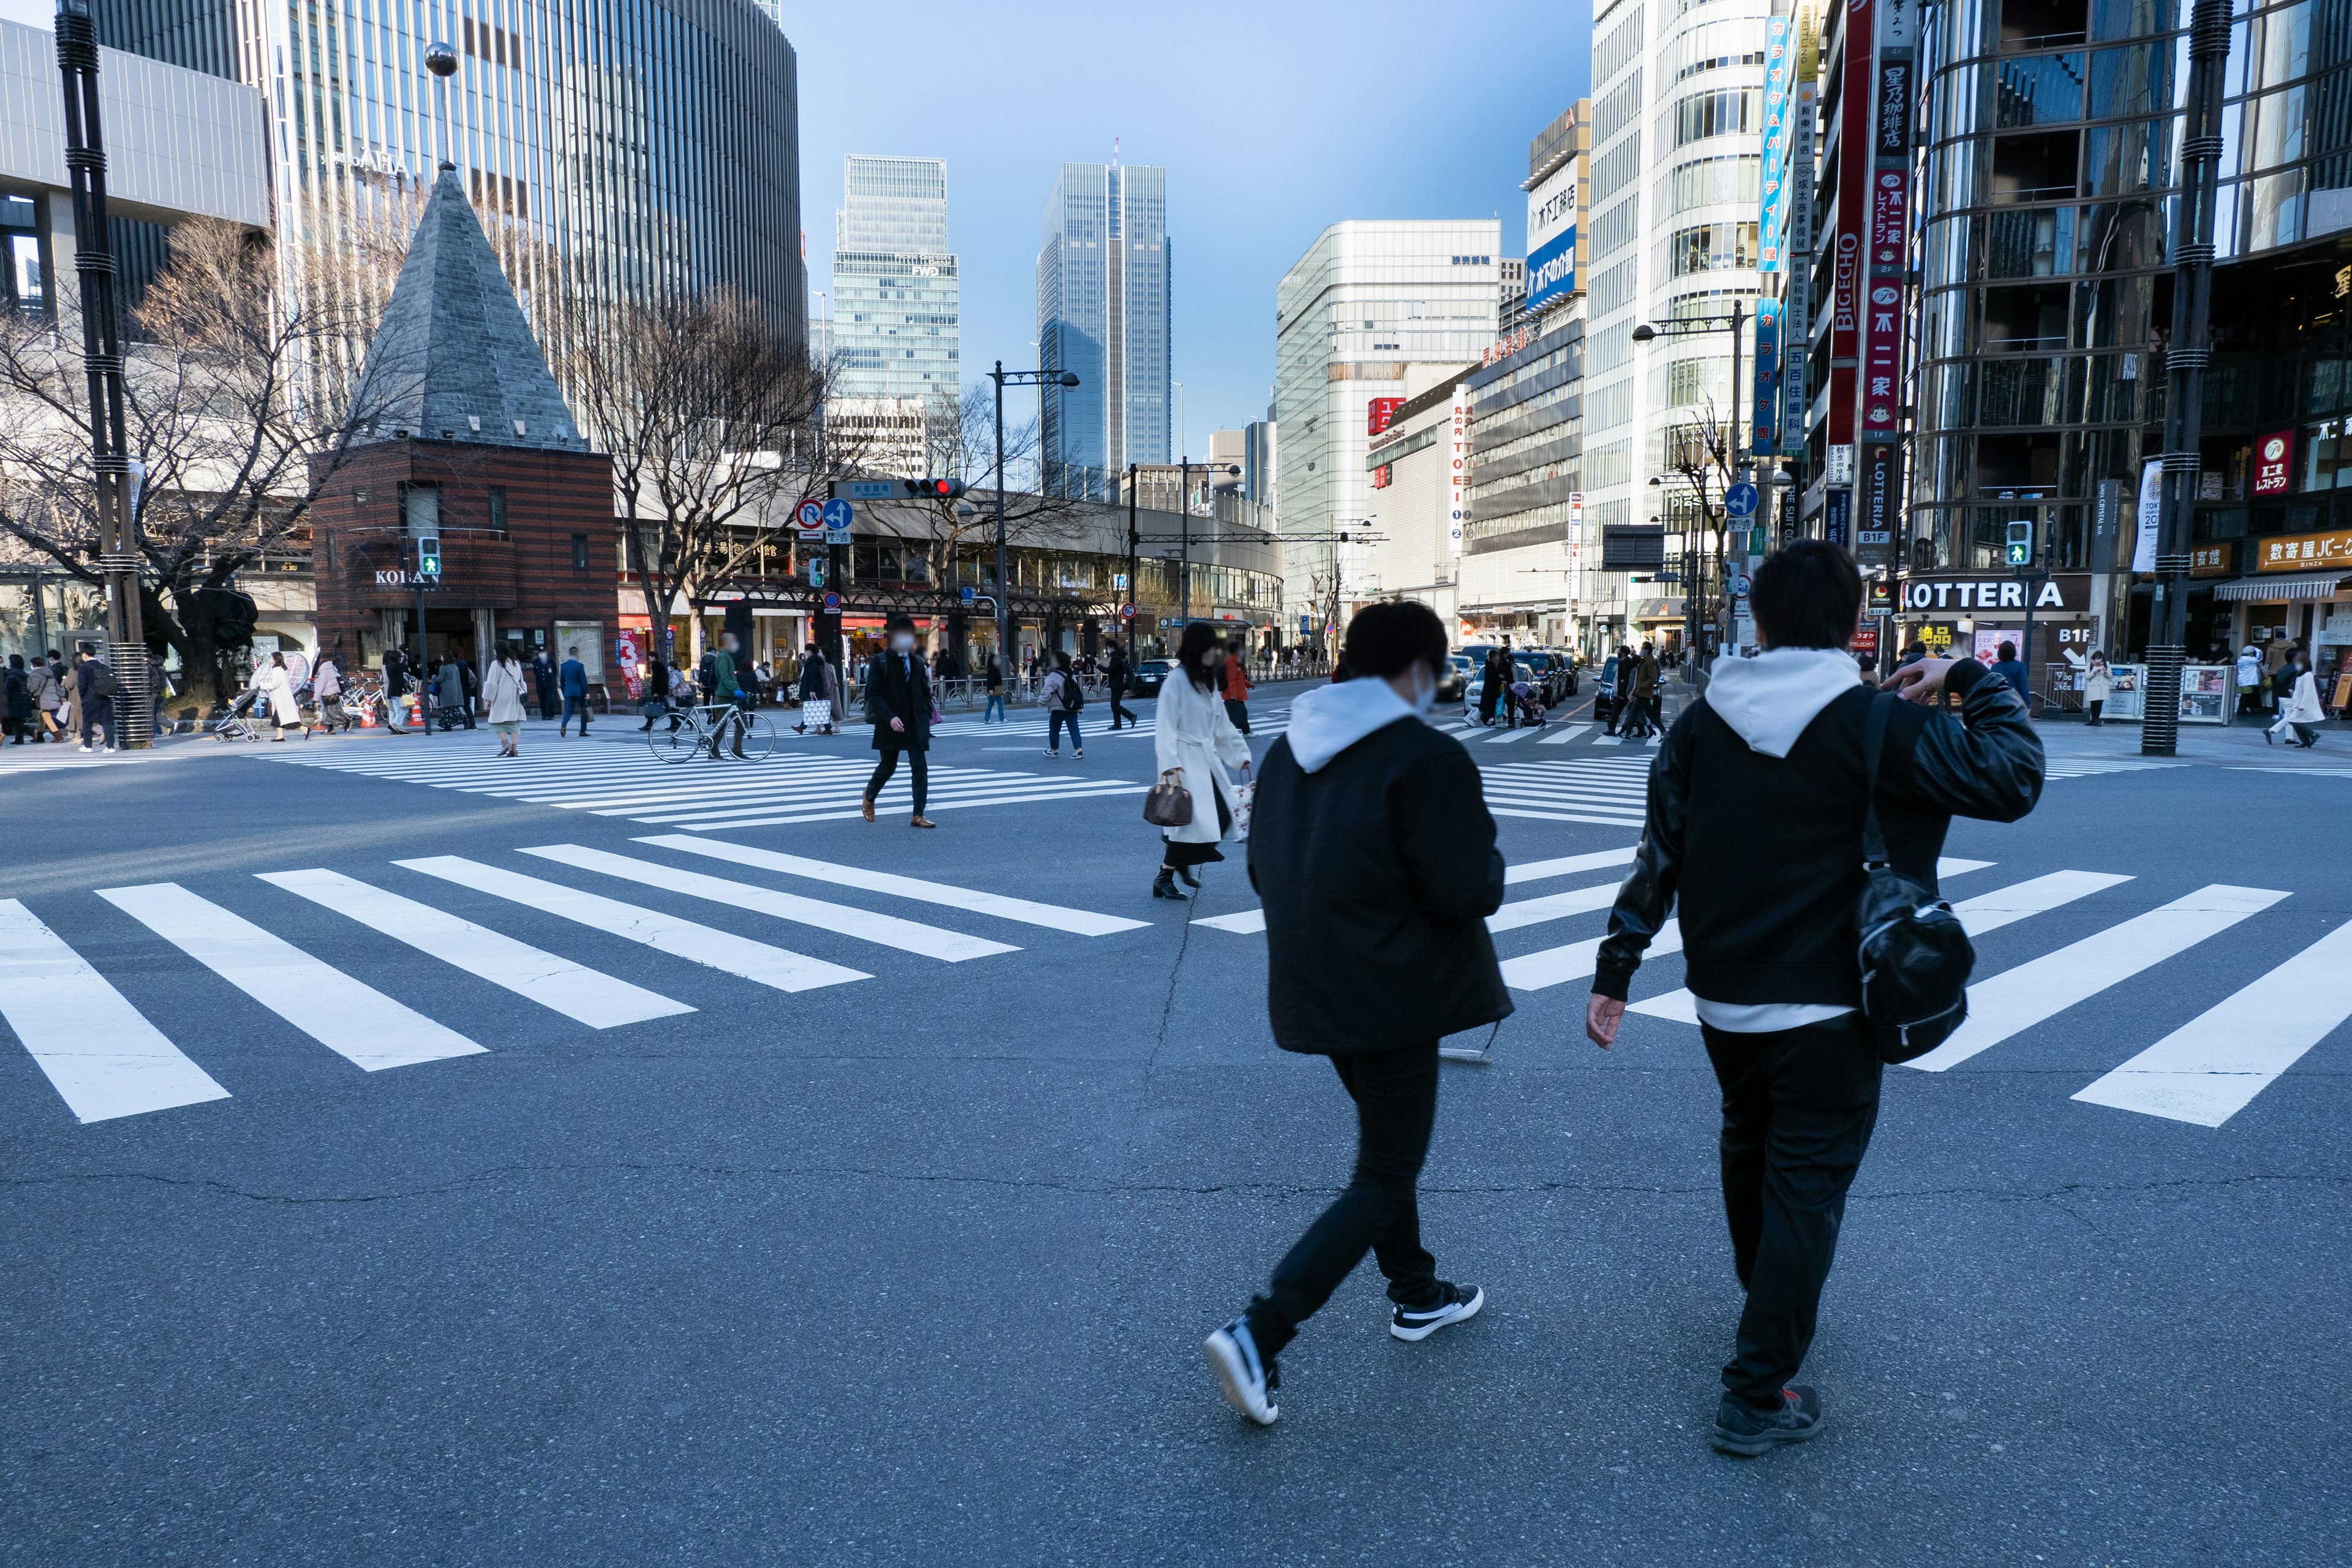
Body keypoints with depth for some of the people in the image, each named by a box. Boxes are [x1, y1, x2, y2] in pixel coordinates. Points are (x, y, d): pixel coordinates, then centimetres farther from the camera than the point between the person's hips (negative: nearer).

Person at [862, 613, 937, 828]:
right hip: (891, 725, -3)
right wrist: (890, 717, -21)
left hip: (915, 725, 3)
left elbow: (925, 691, 15)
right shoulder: (880, 661, -5)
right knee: (888, 767, 10)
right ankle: (869, 797, 40)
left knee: (920, 768, -5)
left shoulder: (917, 661, 8)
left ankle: (918, 816, -1)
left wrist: (927, 715, 2)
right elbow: (874, 694, -10)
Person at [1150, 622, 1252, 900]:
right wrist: (1170, 764, -25)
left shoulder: (1208, 680, 13)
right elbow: (1166, 725, -17)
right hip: (1185, 762, -8)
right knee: (1190, 820, -10)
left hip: (1207, 759, 8)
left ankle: (1182, 861, 24)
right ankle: (1163, 879, 3)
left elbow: (1222, 723, 18)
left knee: (1222, 817, 5)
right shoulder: (1176, 680, -13)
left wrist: (1241, 753, 15)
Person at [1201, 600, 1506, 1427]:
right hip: (1392, 996, -8)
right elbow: (1466, 891, -21)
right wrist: (1489, 862, 0)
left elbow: (1263, 872, 13)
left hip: (1313, 989, 8)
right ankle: (1258, 1334, -5)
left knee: (1387, 1142, 26)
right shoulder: (1427, 757, -18)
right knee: (1384, 1178, 3)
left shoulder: (1288, 750, 7)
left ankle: (1417, 1294, 43)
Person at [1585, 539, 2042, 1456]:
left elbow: (1659, 856, -1)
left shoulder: (1701, 725, -2)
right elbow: (2014, 779, -10)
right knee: (1806, 1183, 4)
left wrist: (1614, 973, 3)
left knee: (1749, 1145, 26)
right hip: (1828, 1009, -5)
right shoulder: (1877, 727, -15)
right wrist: (1974, 682, 3)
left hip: (1723, 999, 5)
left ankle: (1765, 1297, 50)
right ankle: (1757, 1396, 9)